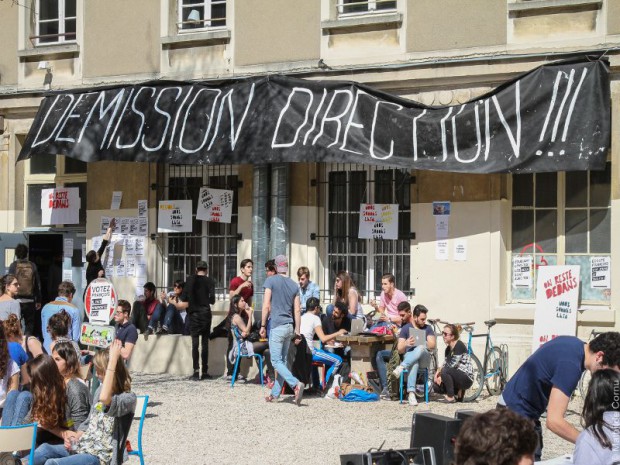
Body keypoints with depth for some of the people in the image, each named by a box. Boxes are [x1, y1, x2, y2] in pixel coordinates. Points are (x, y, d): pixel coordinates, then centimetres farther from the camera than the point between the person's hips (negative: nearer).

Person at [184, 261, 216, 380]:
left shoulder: (190, 280, 3)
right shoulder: (209, 281, -2)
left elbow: (184, 297, 2)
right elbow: (212, 299, -8)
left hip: (194, 313, 1)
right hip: (205, 313, -1)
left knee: (195, 342, -1)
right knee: (205, 342, 4)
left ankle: (196, 370, -12)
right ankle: (205, 372, 3)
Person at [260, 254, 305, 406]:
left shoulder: (271, 281, -5)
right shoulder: (294, 285, 10)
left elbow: (266, 305, -10)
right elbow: (297, 311, 9)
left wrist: (263, 326, -5)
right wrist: (297, 331, 13)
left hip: (276, 326, -6)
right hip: (289, 327, 6)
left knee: (276, 361, -6)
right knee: (282, 360, 10)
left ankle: (296, 384, -24)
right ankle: (275, 393, 13)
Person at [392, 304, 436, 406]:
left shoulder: (428, 328, 17)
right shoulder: (406, 328, 11)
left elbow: (432, 345, 3)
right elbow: (400, 350, 5)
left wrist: (420, 343, -14)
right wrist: (406, 344, -18)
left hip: (424, 357, 1)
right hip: (409, 355, -1)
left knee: (420, 348, -38)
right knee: (414, 363, -41)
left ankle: (401, 367, -48)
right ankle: (411, 393, -53)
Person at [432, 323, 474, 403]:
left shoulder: (459, 345, -16)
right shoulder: (448, 348, 11)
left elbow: (453, 365, -22)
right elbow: (445, 365, 8)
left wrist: (441, 375, -13)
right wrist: (438, 373, -13)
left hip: (467, 379, -8)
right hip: (458, 376, 9)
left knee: (445, 371, -30)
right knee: (436, 386, -5)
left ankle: (450, 397, -17)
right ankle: (459, 391, 10)